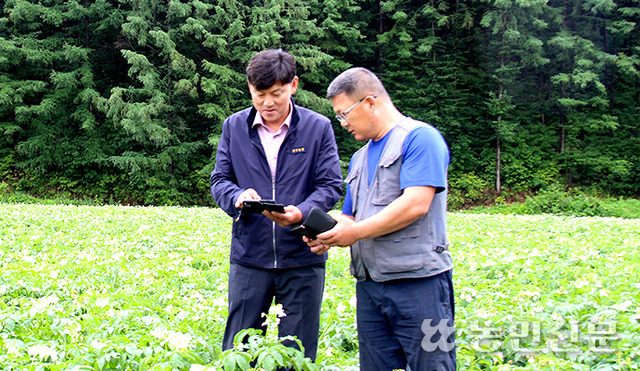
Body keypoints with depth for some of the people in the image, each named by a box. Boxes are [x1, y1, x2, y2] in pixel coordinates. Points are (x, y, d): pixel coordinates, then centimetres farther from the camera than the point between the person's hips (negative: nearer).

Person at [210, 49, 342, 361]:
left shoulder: (318, 127, 1)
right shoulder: (234, 127, 8)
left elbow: (331, 186, -2)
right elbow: (219, 180, 8)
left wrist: (301, 212, -22)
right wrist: (237, 197, -16)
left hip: (302, 258, -1)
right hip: (249, 256, 2)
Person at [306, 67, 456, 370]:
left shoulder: (419, 137, -5)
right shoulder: (360, 157, 22)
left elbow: (416, 204, -17)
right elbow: (350, 218, 23)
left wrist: (356, 232, -13)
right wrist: (327, 234, 0)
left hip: (418, 280, -8)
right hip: (370, 285, 8)